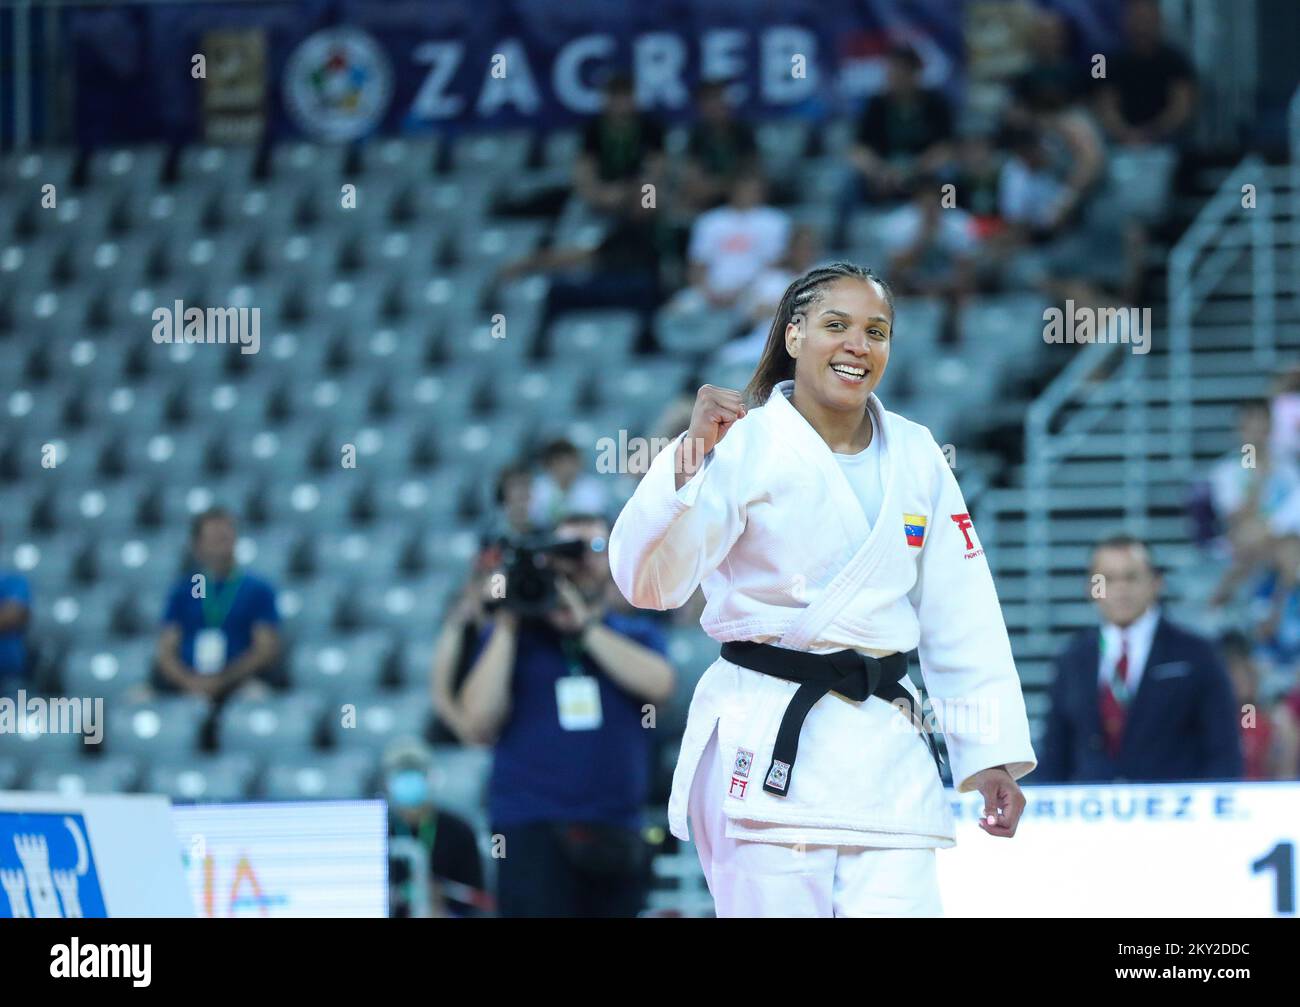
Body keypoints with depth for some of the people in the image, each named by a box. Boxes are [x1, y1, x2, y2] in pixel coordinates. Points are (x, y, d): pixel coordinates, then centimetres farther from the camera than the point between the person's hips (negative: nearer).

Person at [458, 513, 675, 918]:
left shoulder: (638, 636, 14)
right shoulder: (509, 636, 10)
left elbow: (658, 683, -9)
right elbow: (479, 724, -4)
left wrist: (583, 626, -10)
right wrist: (507, 627, -6)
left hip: (617, 837, 3)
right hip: (534, 830, -3)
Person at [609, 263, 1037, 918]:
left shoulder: (915, 457, 9)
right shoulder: (743, 445, -5)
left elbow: (961, 615, 12)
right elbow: (649, 582, -14)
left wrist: (992, 754, 8)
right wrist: (692, 456, -26)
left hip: (885, 744, 4)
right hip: (765, 739, -4)